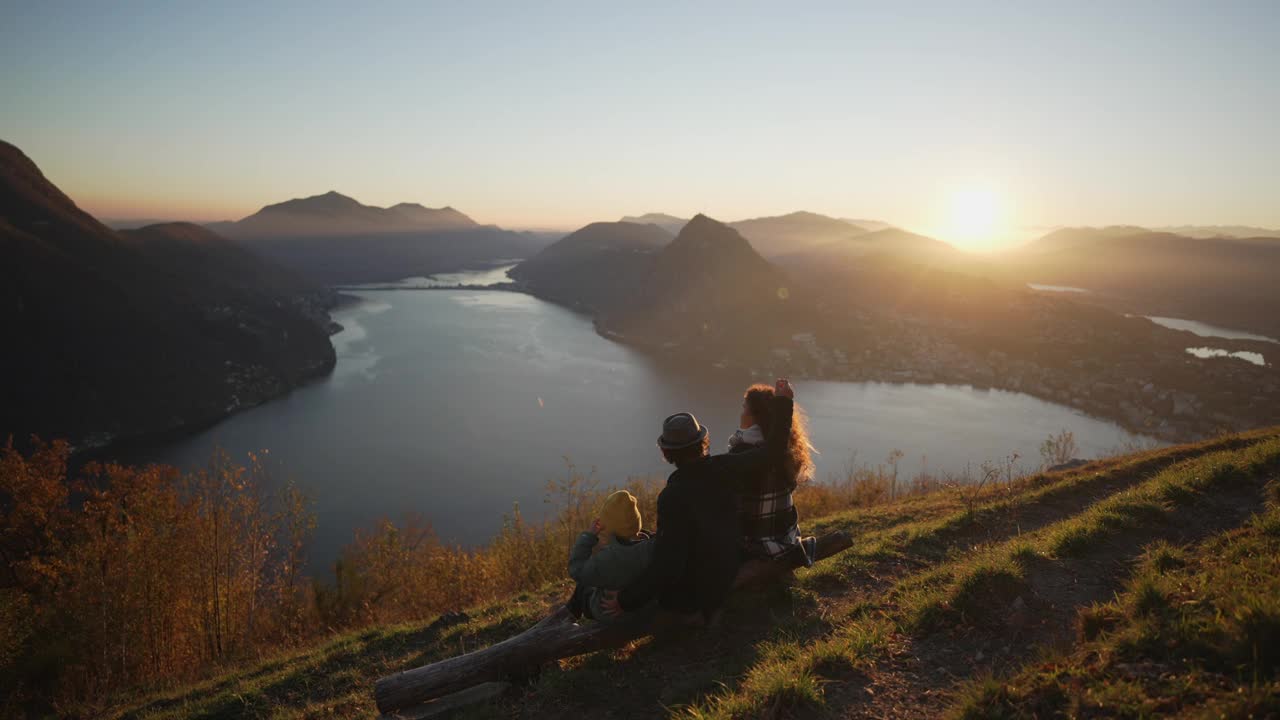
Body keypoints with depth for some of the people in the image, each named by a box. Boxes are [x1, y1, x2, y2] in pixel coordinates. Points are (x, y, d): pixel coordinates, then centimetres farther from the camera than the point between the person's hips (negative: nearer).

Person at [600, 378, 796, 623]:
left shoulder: (673, 496, -31)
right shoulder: (722, 469, -17)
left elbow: (668, 564, -32)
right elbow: (772, 452, -14)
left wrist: (627, 600, -23)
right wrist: (782, 402, -6)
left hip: (693, 596, -6)